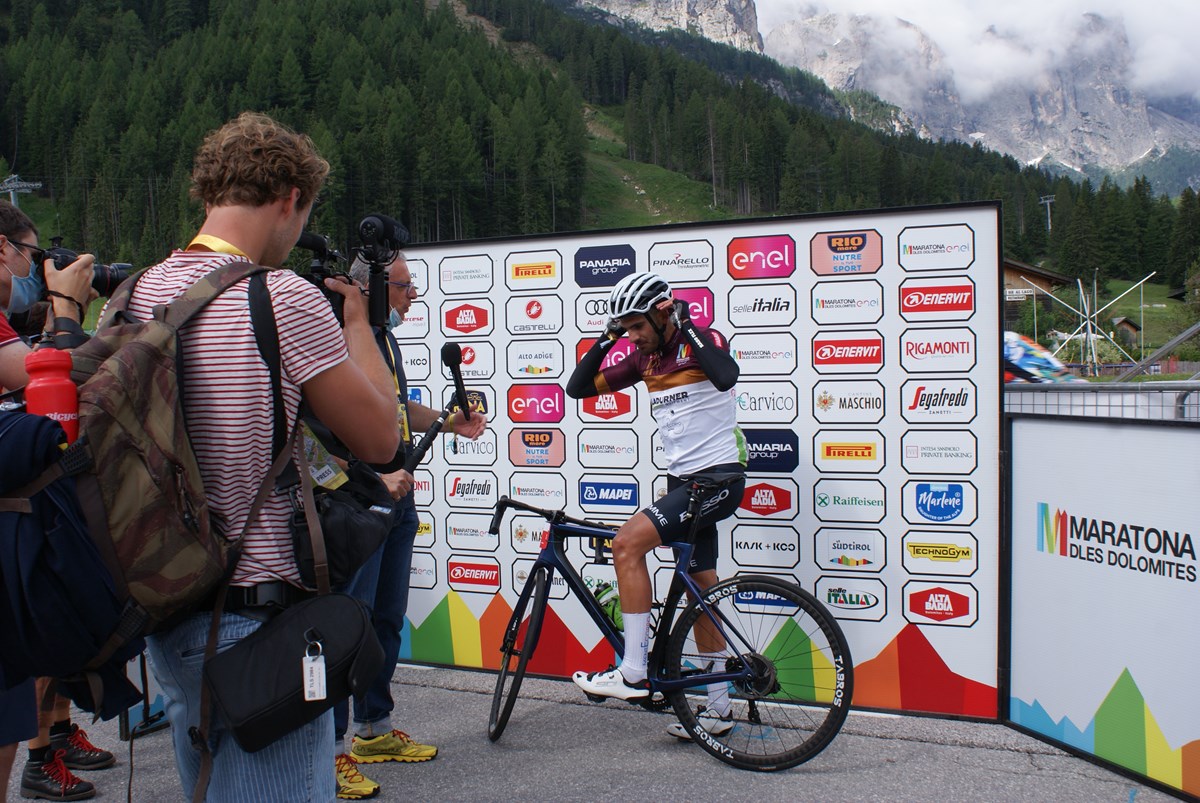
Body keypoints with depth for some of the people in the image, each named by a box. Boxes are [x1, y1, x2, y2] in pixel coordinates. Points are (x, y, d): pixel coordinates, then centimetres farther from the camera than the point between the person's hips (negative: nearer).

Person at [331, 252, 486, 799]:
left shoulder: (386, 339, 14)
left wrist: (450, 422, 12)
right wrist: (375, 477, -25)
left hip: (396, 499, 10)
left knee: (388, 617, 16)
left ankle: (374, 729, 29)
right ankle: (330, 750, 4)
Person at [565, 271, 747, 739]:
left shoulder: (704, 341, -9)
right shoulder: (645, 358, 10)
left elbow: (726, 377, -33)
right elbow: (579, 387, 11)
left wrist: (687, 325, -23)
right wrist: (605, 340, 0)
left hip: (718, 477, -8)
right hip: (682, 480, 8)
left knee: (628, 542, -22)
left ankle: (632, 672, -16)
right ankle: (718, 710, 22)